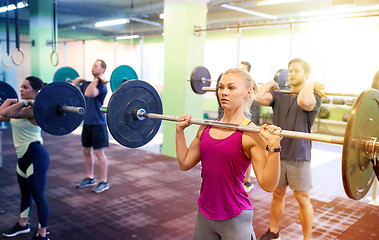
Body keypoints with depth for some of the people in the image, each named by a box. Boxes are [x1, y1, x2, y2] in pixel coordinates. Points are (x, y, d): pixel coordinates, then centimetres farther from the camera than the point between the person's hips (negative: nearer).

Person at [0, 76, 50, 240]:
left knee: (38, 195, 1)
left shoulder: (33, 109, -20)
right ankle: (23, 225, 45)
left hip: (35, 156, -10)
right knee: (25, 193, 25)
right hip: (23, 156, 10)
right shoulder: (23, 107, 8)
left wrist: (25, 102, -26)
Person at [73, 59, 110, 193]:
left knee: (99, 152, -3)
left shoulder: (102, 86, -12)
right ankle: (90, 178, 28)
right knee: (86, 151, 14)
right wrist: (78, 80, 9)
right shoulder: (87, 83, 12)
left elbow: (89, 93, -31)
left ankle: (104, 182, 7)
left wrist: (96, 80, -21)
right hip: (87, 123, 8)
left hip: (97, 124, -8)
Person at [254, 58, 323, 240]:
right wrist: (271, 83, 2)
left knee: (302, 199, 6)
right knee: (277, 194, 17)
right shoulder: (279, 96, 6)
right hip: (277, 154, 5)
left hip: (299, 157, -4)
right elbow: (259, 97, -13)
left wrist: (310, 85, -14)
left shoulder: (313, 97, -6)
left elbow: (303, 101, -32)